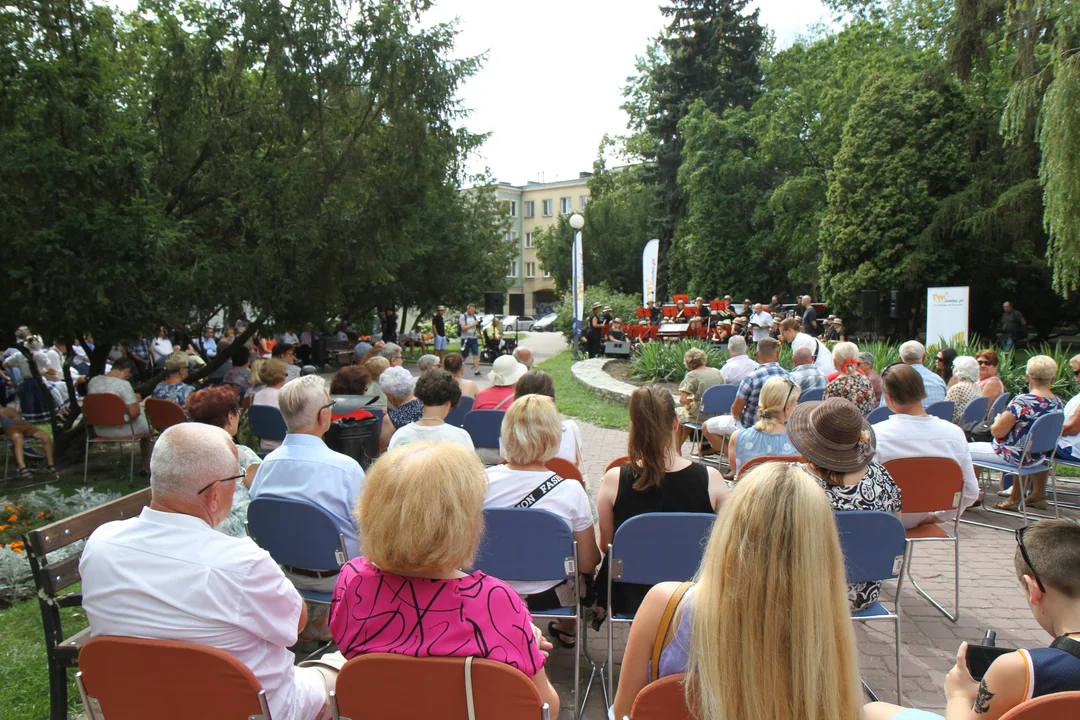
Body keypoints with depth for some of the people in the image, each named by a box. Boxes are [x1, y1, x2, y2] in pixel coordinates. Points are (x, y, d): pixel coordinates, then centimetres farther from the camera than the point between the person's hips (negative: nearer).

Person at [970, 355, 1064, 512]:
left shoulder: (1022, 401, -26)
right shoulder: (1058, 403, -3)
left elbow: (997, 432, -21)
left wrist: (997, 421, 1)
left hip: (1013, 456, -7)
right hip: (1037, 457, 7)